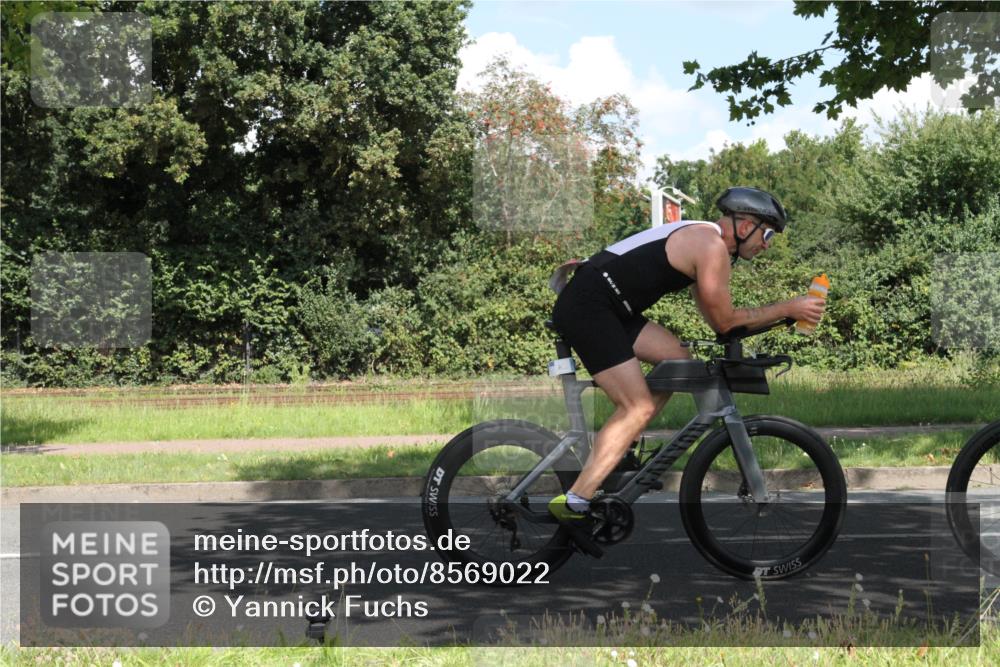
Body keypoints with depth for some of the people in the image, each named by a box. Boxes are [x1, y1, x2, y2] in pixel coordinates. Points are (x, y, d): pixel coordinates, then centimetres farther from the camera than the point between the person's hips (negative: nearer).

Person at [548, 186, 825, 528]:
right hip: (586, 308, -10)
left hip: (601, 306, 10)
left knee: (678, 361, 13)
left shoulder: (701, 238, 21)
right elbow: (725, 322, -7)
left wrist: (784, 314, 21)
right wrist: (789, 308, -1)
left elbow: (715, 317, 26)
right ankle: (574, 503, -18)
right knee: (639, 407, -13)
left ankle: (613, 452, 14)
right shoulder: (713, 248, -11)